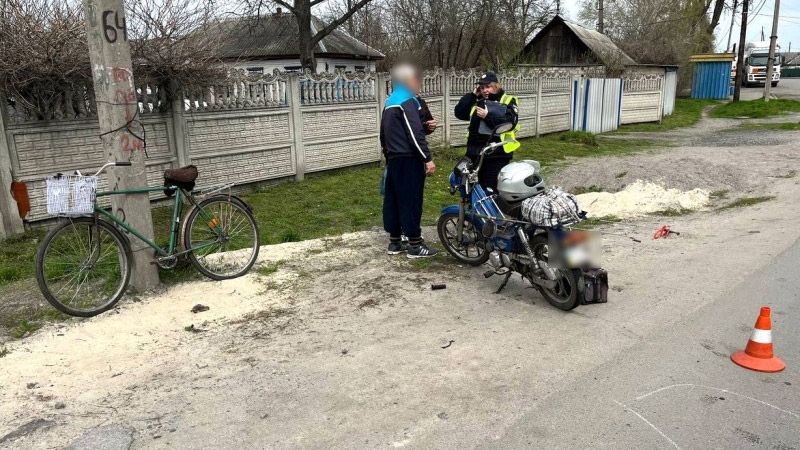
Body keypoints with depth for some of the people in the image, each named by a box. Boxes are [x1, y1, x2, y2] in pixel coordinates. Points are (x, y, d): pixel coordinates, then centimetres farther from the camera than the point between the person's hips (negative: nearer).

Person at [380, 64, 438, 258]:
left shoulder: (389, 102, 16)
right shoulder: (408, 101, -12)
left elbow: (384, 134, 22)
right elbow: (415, 133, -21)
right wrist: (428, 158, -20)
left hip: (394, 160, 9)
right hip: (409, 160, -9)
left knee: (393, 200, 11)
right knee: (411, 200, -5)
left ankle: (394, 243, 18)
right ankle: (415, 245, 0)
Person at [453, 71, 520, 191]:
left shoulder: (508, 101, 1)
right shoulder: (477, 101, 17)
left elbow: (510, 123, -15)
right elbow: (459, 113, 6)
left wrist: (488, 116, -21)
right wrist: (472, 95, 1)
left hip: (496, 155, -6)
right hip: (475, 153, 6)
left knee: (492, 190, -7)